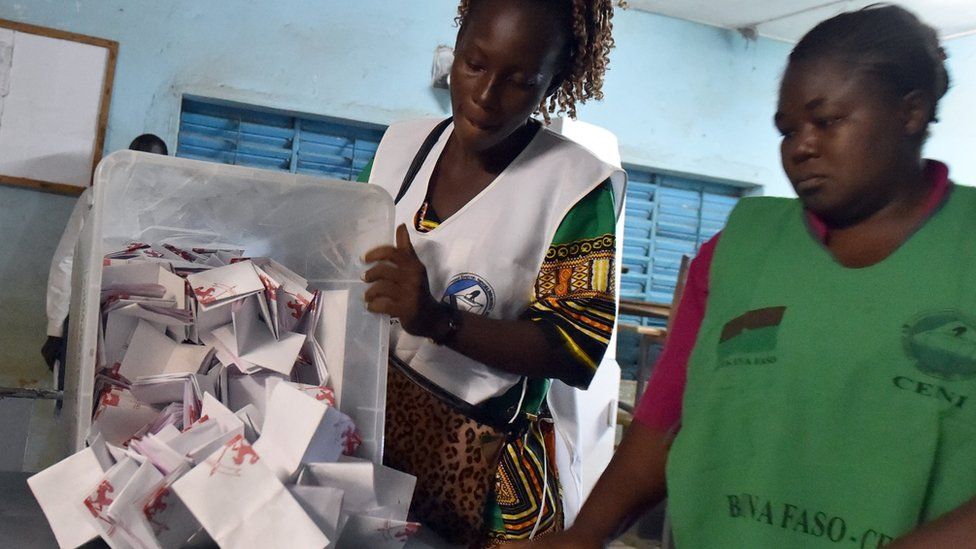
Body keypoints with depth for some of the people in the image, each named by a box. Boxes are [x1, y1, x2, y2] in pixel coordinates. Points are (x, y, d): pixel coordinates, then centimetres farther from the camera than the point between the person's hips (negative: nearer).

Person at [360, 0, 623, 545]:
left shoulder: (577, 183, -14)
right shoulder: (402, 143, 3)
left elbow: (580, 351, -18)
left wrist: (438, 320, -29)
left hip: (480, 468, -5)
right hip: (366, 426, 5)